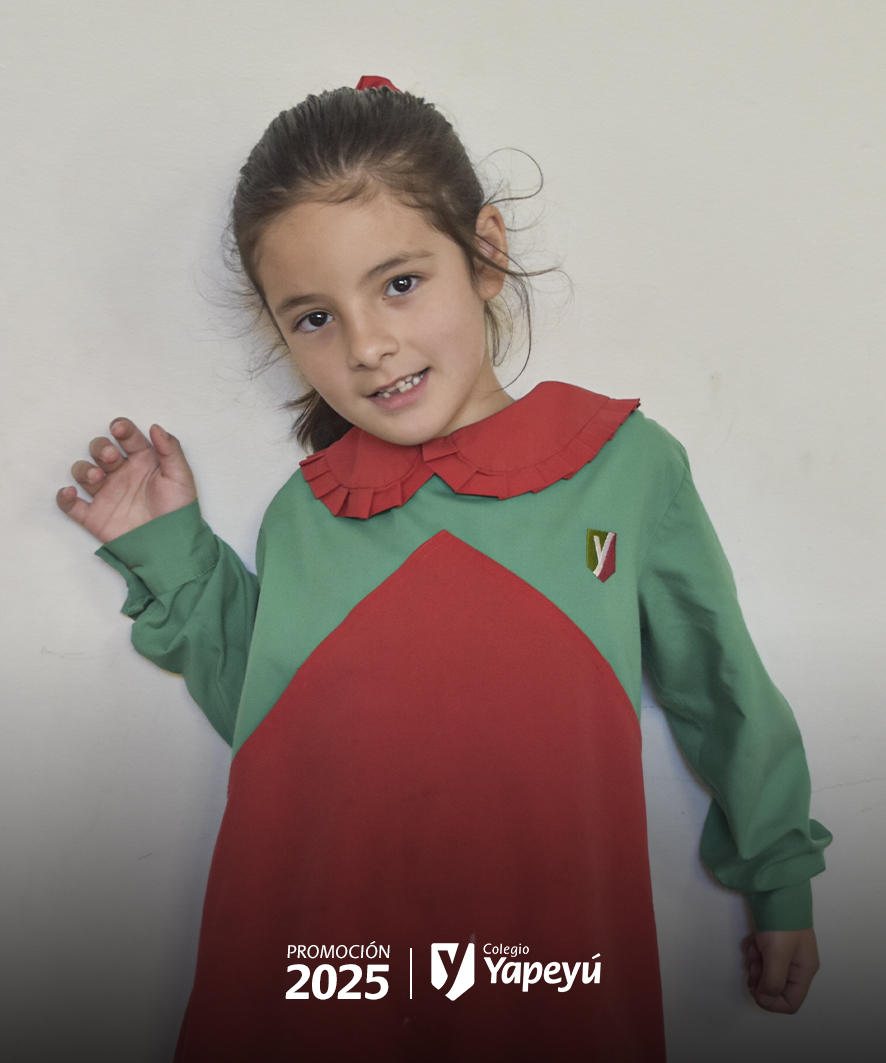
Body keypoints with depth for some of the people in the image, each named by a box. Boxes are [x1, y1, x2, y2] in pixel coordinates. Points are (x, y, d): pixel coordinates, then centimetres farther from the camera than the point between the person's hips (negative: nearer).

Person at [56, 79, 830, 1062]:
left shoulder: (626, 464, -6)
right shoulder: (303, 515, -1)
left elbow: (723, 691, 4)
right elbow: (262, 717, 7)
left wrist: (779, 876, 14)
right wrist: (169, 553, 1)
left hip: (555, 971, -1)